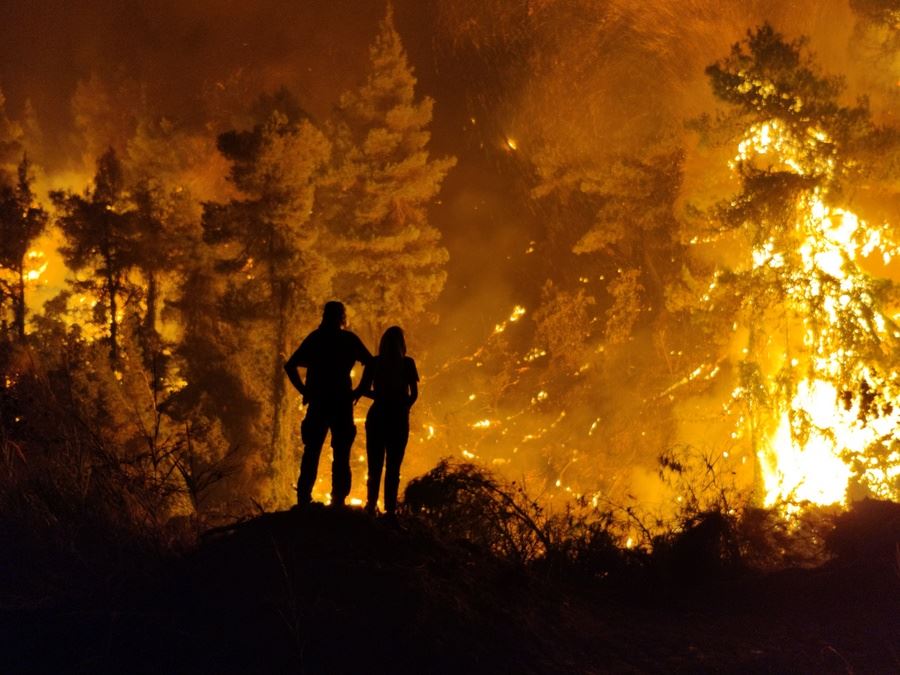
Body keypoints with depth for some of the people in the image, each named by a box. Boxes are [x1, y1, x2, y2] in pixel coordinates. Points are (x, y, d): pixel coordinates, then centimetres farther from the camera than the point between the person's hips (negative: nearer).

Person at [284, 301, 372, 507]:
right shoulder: (348, 339, -1)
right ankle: (338, 500, -4)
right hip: (341, 404, -2)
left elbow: (290, 365, 3)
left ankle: (303, 499, 2)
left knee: (311, 452, 8)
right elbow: (371, 365, -6)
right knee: (341, 455, 2)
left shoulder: (314, 338, 7)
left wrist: (304, 390, 6)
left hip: (318, 403, 2)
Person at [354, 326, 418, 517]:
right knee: (393, 467, 4)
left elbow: (363, 390, -6)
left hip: (377, 417, 1)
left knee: (375, 465, 9)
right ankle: (390, 509, -2)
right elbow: (414, 394, -5)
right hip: (398, 419, -1)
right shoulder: (407, 364, -4)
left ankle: (371, 505, 3)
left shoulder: (374, 363, -1)